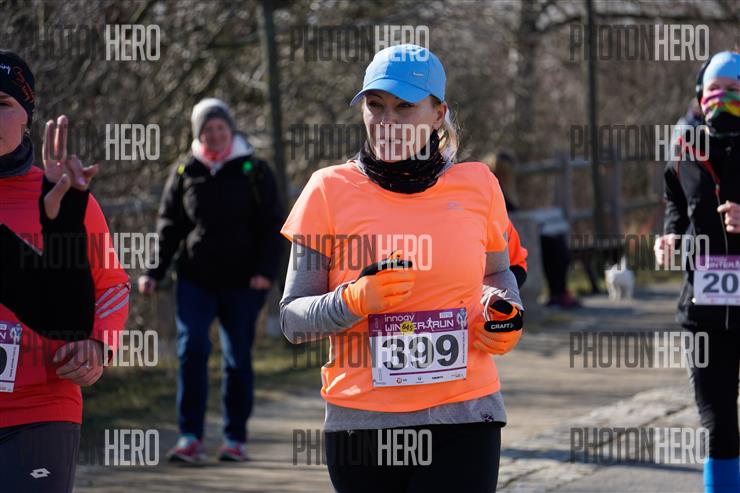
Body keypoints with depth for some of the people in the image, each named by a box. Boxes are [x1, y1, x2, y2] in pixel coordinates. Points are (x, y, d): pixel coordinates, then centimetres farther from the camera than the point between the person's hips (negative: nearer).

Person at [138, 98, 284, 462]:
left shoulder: (254, 172, 3)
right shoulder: (185, 173, 8)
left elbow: (273, 226, 2)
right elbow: (168, 227, 10)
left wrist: (265, 269, -12)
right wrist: (153, 272, 0)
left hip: (241, 282, -1)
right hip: (196, 279, 1)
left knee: (238, 359, 4)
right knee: (191, 350, -13)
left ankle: (236, 439, 14)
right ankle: (190, 438, -11)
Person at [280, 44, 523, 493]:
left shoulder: (477, 185, 5)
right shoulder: (331, 190, 0)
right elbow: (293, 321, 0)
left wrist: (504, 314, 3)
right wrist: (354, 300, -19)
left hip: (463, 421, 0)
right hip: (361, 419, 0)